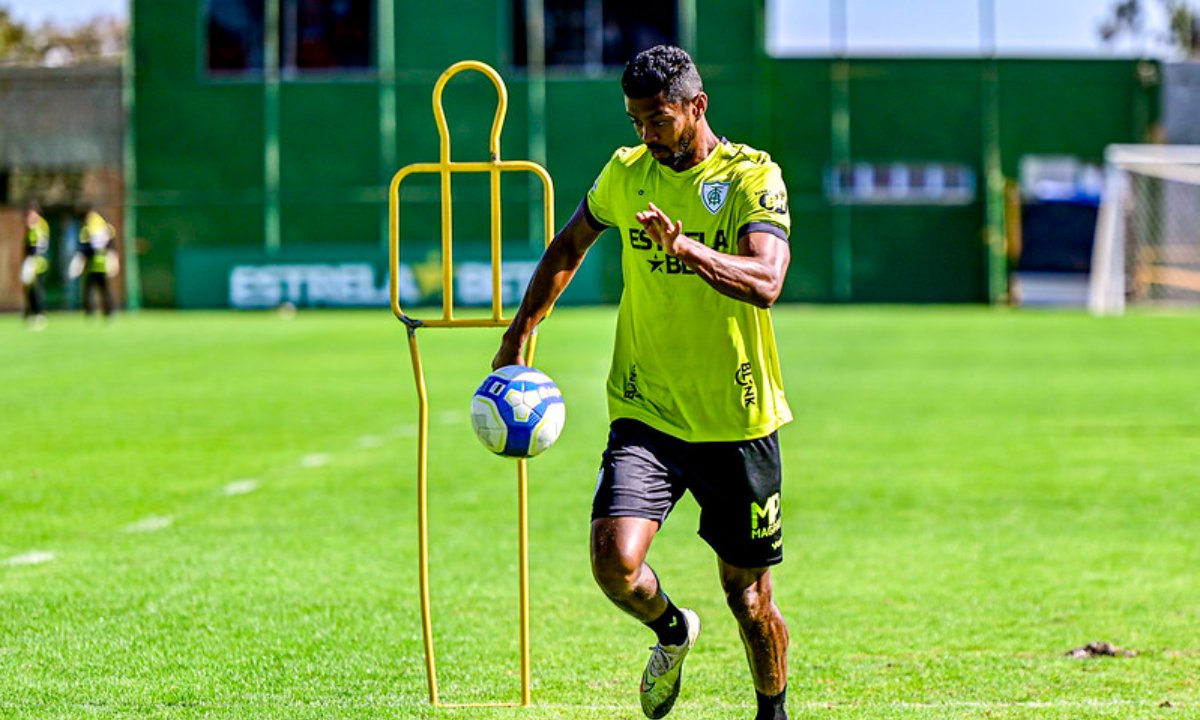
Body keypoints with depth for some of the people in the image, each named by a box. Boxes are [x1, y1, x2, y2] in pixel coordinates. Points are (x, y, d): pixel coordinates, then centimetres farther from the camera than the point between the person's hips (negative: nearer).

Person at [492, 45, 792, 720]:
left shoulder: (753, 177, -9)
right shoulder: (626, 173, 4)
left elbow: (766, 282, -25)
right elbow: (571, 243, 23)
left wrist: (685, 246, -39)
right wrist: (521, 331, 22)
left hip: (739, 421, -2)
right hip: (646, 415, 2)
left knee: (749, 596, 6)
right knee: (615, 558, -19)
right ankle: (672, 631, 15)